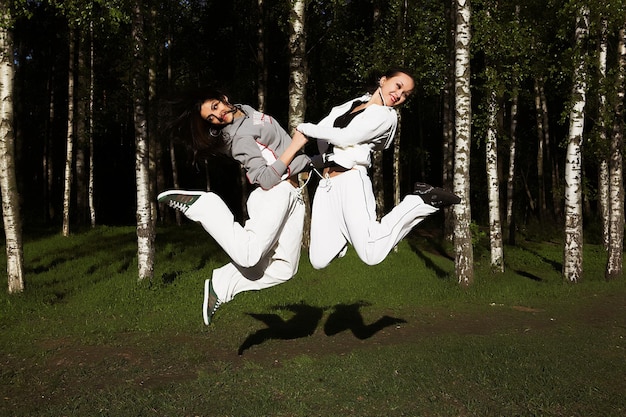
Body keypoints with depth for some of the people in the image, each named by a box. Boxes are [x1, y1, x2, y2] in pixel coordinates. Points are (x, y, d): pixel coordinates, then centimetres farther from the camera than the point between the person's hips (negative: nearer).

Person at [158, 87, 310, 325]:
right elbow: (266, 180, -22)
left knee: (284, 268, 2)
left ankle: (221, 285, 5)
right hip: (275, 193, -8)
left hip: (292, 195, 8)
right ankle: (199, 204, -9)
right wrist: (294, 146, -18)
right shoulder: (240, 138, -14)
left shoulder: (245, 110, 15)